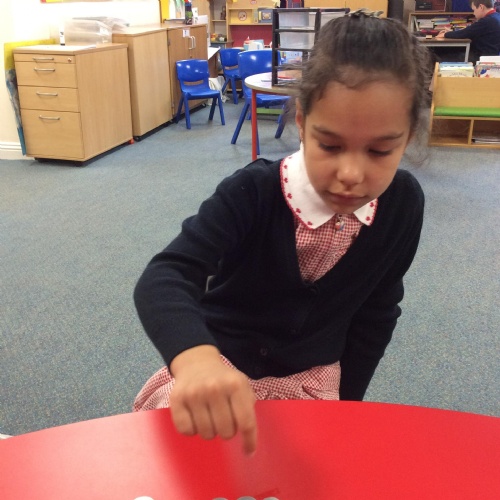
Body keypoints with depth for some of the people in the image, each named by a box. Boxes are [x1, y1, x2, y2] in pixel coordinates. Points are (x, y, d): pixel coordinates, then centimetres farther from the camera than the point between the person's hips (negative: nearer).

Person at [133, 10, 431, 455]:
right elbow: (166, 276, -40)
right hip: (221, 364, -2)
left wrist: (346, 400, 2)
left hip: (312, 377, 3)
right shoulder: (252, 193, -26)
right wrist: (196, 359, -61)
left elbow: (377, 310, -1)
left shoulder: (403, 205, -15)